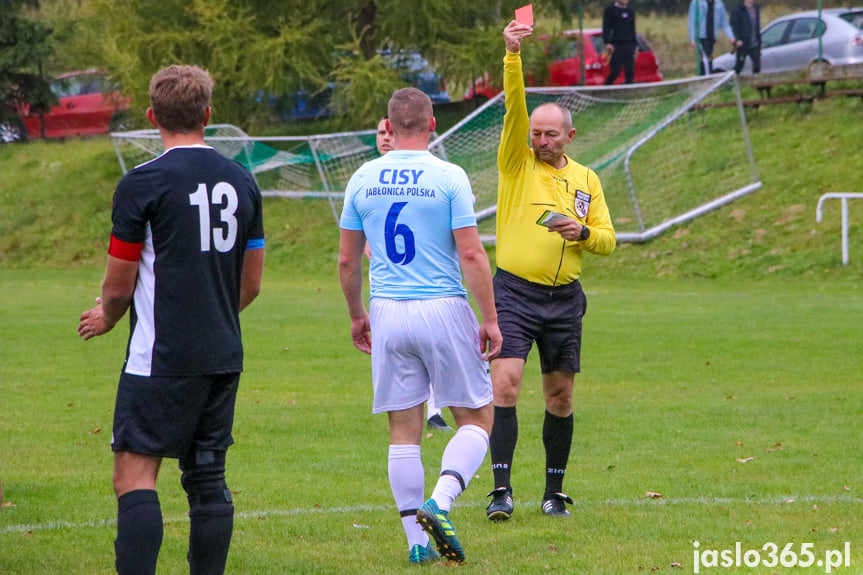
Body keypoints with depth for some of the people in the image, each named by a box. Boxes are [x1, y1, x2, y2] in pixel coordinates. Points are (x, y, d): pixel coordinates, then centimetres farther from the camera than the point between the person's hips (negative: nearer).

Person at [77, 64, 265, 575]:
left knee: (135, 475, -7)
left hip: (162, 357, -6)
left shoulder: (143, 184, -9)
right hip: (225, 356, 6)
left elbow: (118, 287, -5)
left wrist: (106, 317, 17)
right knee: (209, 480, 10)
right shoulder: (242, 182, 8)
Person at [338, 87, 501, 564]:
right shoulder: (448, 178, -7)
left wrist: (357, 316, 22)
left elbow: (347, 260, 9)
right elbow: (470, 254, -10)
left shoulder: (363, 180, 5)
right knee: (476, 417, 8)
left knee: (403, 430, 8)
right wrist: (490, 319, -4)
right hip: (444, 310, -3)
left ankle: (416, 540, 6)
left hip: (387, 313, 3)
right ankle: (440, 502, -15)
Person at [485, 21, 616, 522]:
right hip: (515, 292, -3)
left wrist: (583, 232, -9)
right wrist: (513, 55, -25)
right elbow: (515, 106, -11)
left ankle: (555, 492, 18)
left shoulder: (586, 180, 11)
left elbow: (608, 239, 13)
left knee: (561, 396, 6)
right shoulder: (516, 162, 3)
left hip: (565, 299, 3)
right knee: (505, 386, -15)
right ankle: (502, 489, -15)